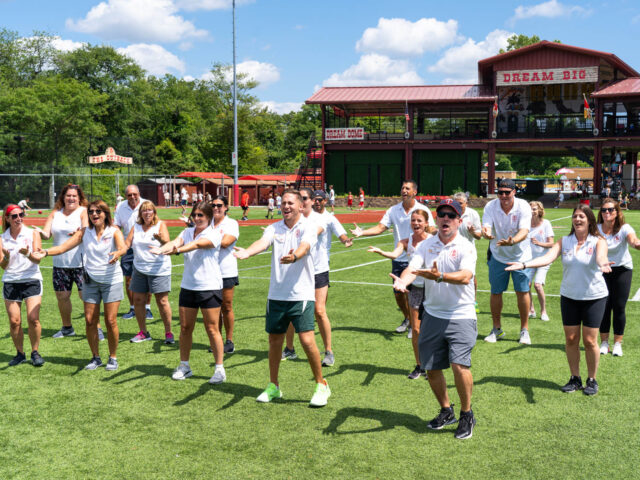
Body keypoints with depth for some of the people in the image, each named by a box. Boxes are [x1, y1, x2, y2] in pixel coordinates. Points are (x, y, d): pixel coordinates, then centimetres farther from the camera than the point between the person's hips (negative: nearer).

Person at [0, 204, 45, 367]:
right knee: (14, 321, 0)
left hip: (32, 280, -2)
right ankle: (20, 354, 16)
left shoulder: (33, 234, 0)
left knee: (33, 319, -10)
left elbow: (37, 259, -6)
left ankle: (35, 352, 6)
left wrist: (28, 253, -26)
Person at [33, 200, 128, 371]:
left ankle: (113, 358, 13)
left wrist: (117, 253, -49)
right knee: (90, 320, 2)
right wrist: (45, 252, -19)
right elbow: (64, 247, -2)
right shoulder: (84, 232, 3)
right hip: (90, 281, 3)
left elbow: (123, 247, -25)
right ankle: (96, 357, 17)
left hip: (111, 281, -3)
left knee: (110, 321, -4)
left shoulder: (114, 231, -6)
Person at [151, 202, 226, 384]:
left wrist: (178, 250, -45)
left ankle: (220, 369, 8)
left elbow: (197, 244, -28)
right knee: (185, 328, 9)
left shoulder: (213, 235, -8)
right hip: (188, 287, 5)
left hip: (210, 287, -5)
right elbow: (176, 242, -11)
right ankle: (184, 366, 23)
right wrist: (161, 249, -33)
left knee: (212, 329, -2)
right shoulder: (187, 232, 8)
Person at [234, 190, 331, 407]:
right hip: (276, 295, 4)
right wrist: (247, 252, -34)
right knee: (274, 341, 11)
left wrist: (294, 256, -47)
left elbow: (305, 246, -24)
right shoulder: (274, 228, 7)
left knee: (307, 340, -10)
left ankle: (321, 386, 8)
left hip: (301, 295, -4)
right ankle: (273, 387, 29)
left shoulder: (308, 227, -4)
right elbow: (263, 242, -12)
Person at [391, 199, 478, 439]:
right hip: (432, 315, 4)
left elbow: (465, 276, -23)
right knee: (431, 368, 8)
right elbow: (413, 267, -8)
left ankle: (467, 415, 6)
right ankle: (446, 411, 30)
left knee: (459, 365, -16)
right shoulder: (426, 245, 6)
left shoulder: (466, 247, -6)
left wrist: (439, 276, -40)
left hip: (461, 316, -4)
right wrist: (402, 281, -31)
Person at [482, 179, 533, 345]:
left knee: (522, 292, -2)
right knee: (495, 292, 5)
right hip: (497, 255, 2)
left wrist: (512, 241, -50)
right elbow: (486, 228, -21)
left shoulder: (523, 207, -18)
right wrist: (486, 233, -47)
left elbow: (524, 231, -29)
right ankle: (497, 329, 21)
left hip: (520, 255, -1)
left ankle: (524, 330, 13)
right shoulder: (490, 206, -12)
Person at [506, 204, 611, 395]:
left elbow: (601, 256, -29)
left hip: (594, 297, -3)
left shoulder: (598, 241, -7)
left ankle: (592, 380, 20)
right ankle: (575, 378, 23)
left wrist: (603, 264, -54)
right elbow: (547, 258, -12)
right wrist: (524, 264, -29)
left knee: (589, 340, 1)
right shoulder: (564, 241, 2)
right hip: (569, 297, 3)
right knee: (570, 339, 6)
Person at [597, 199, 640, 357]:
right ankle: (604, 342, 14)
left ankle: (617, 343, 13)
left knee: (619, 308, -1)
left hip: (622, 269, -1)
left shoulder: (624, 228, -15)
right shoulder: (597, 229, -7)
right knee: (603, 306, -1)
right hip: (602, 269, 1)